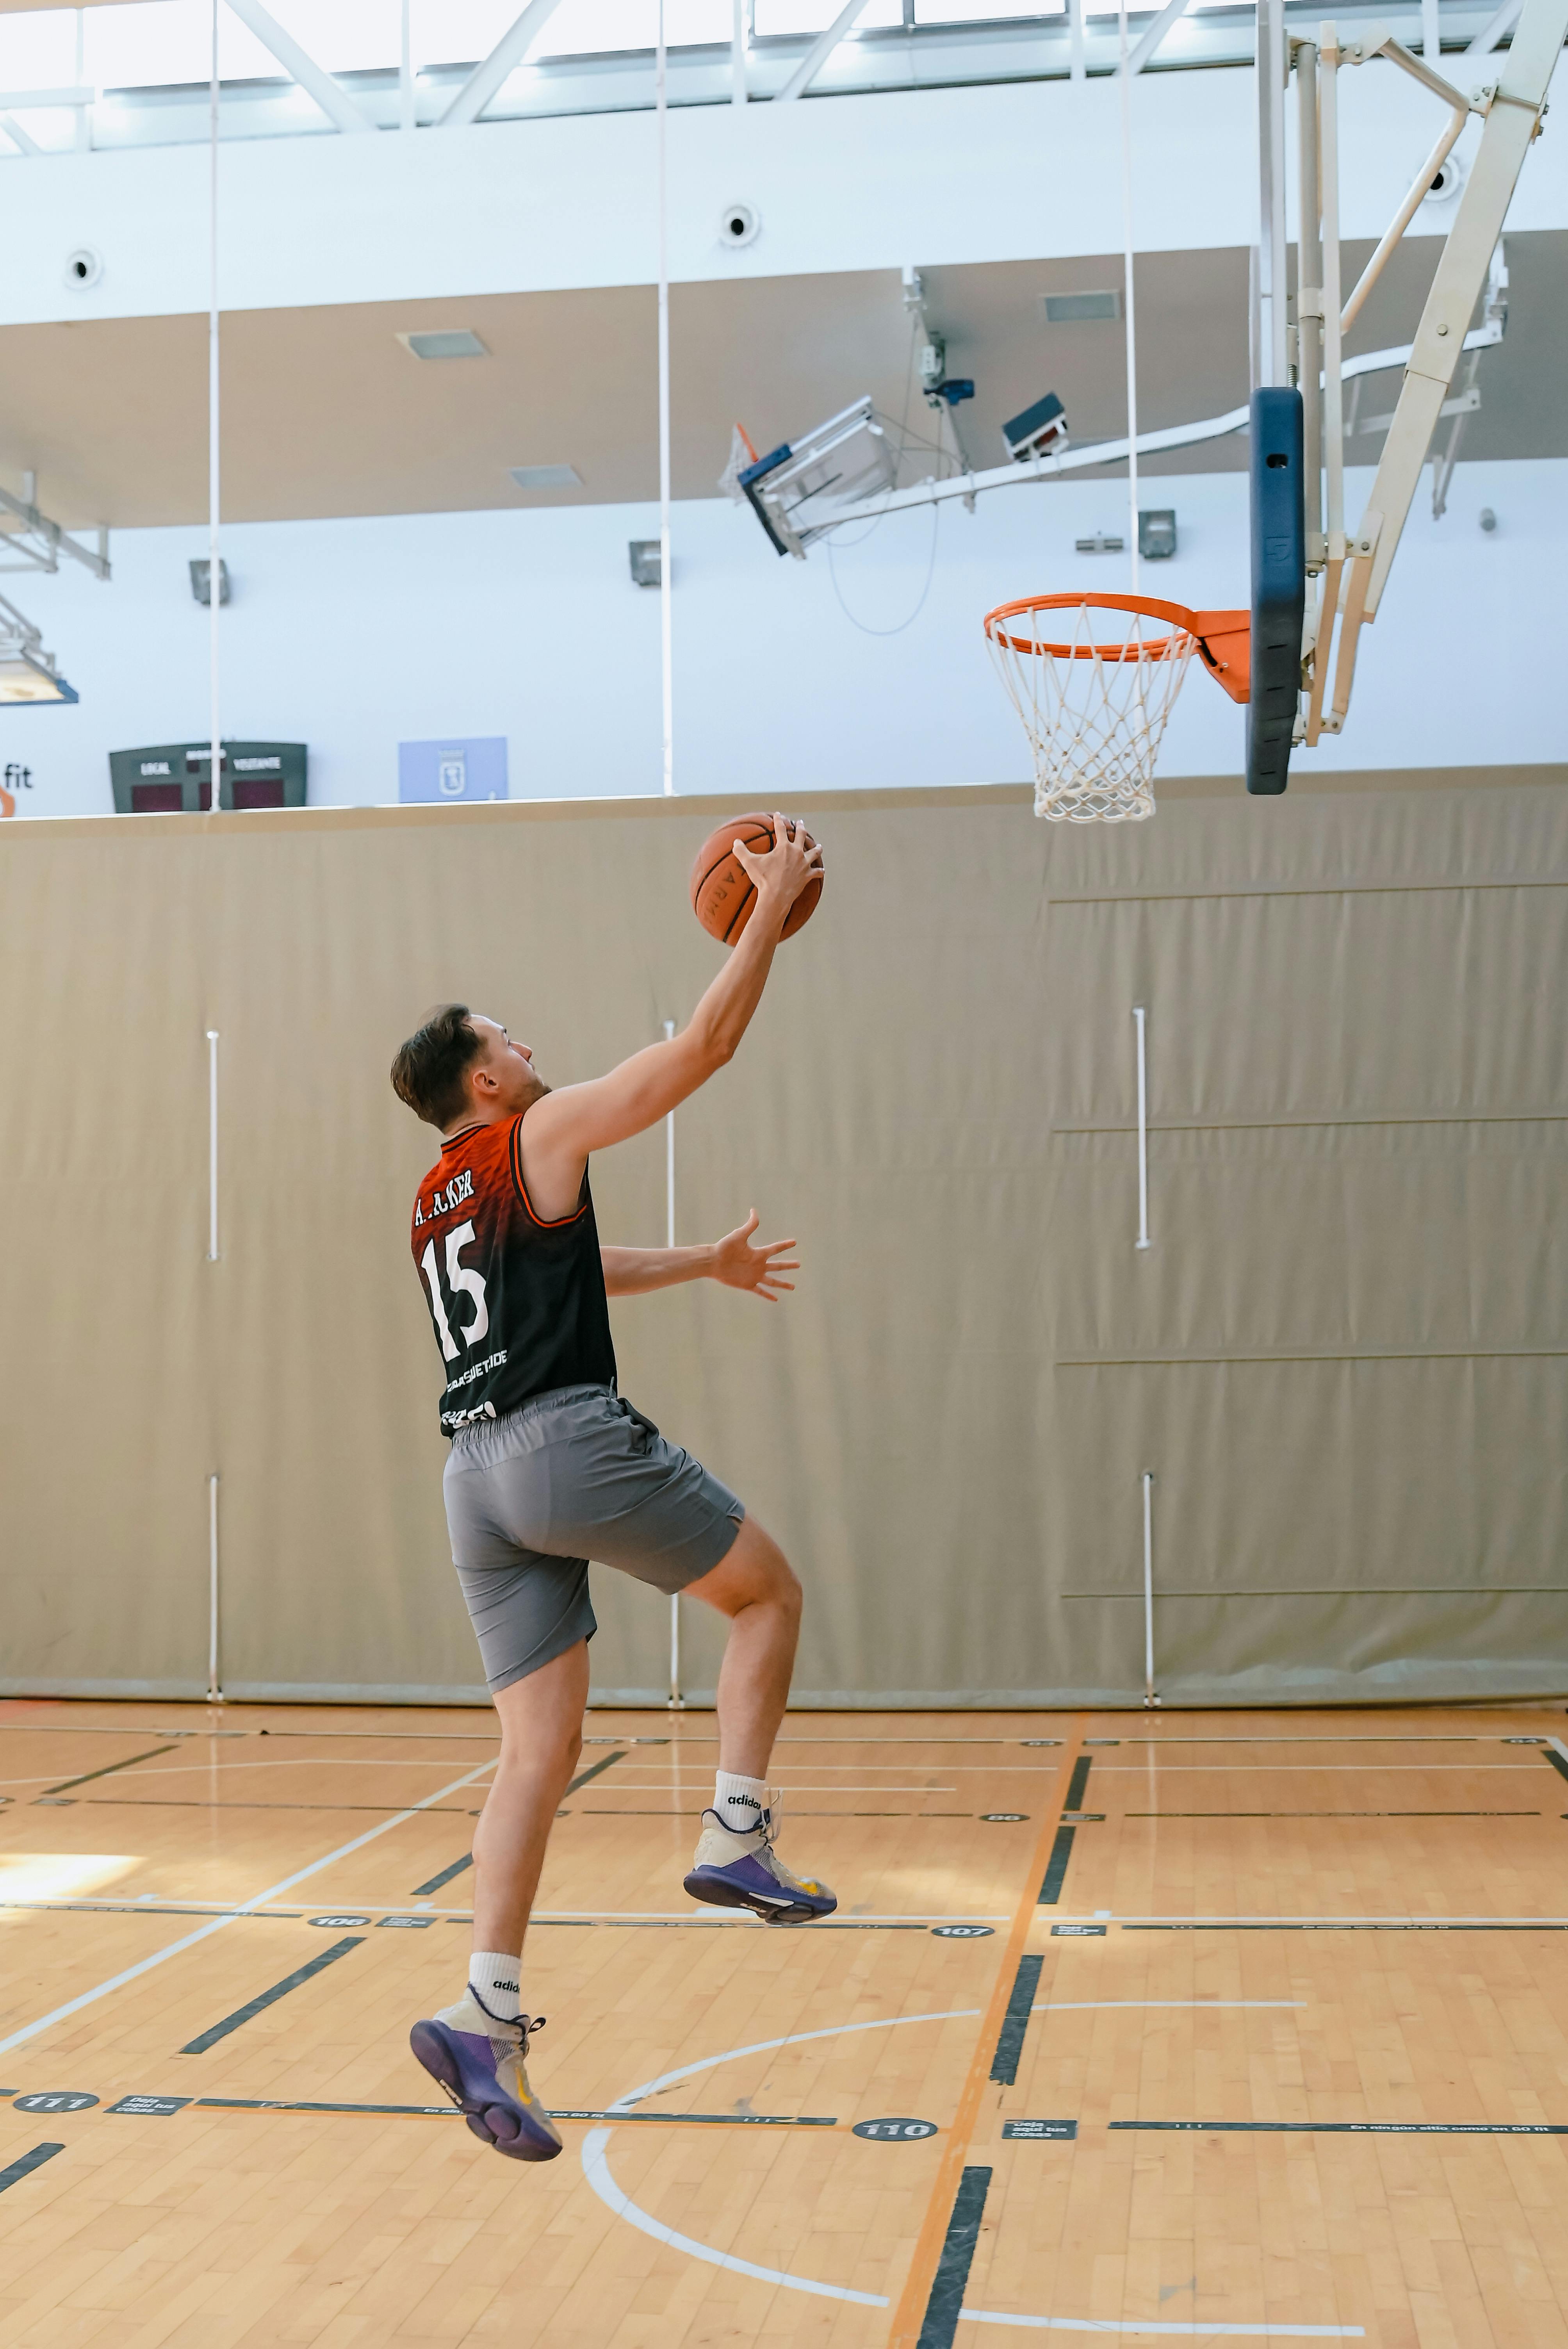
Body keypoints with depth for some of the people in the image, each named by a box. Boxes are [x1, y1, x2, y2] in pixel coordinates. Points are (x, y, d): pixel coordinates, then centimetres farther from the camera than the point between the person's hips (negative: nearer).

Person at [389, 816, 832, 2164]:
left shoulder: (441, 1197, 24)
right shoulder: (543, 1134, 0)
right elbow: (705, 1047, -3)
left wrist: (709, 1265, 48)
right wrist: (771, 910, 6)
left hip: (480, 1476, 7)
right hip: (571, 1443, -7)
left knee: (539, 1752, 6)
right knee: (769, 1593, 13)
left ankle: (488, 2015, -3)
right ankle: (736, 1839, 4)